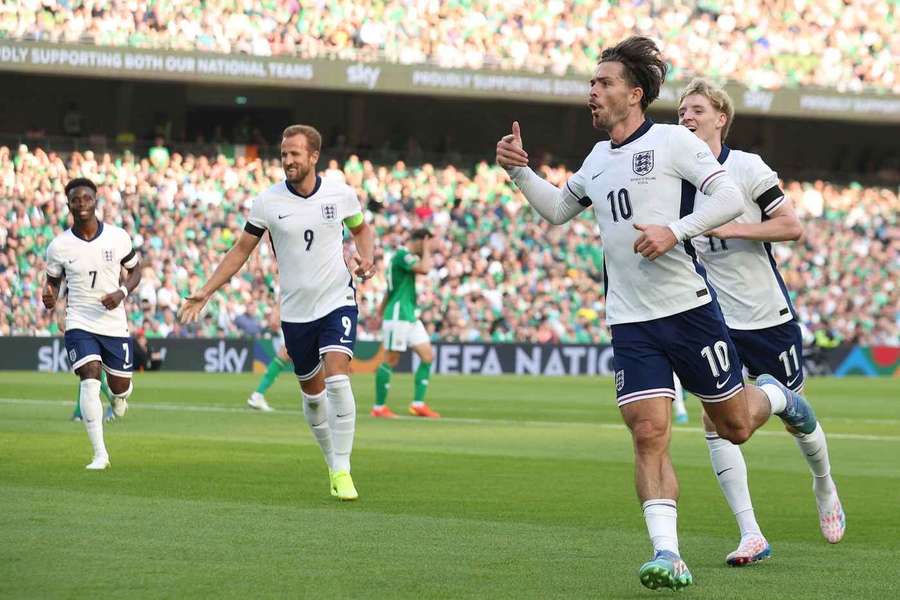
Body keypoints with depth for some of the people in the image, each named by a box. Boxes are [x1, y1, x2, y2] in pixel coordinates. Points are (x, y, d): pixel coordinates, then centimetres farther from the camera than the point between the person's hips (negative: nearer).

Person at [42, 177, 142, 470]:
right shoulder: (58, 246, -5)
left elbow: (134, 270, 9)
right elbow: (53, 281, 8)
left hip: (114, 323, 2)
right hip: (79, 323, -2)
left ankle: (118, 397, 54)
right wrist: (49, 299, -15)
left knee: (120, 386, 11)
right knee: (90, 378, -21)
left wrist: (122, 293, -10)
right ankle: (100, 454, -17)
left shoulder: (118, 237, -4)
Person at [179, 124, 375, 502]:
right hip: (295, 310, 2)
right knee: (312, 391, 9)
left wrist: (366, 259, -6)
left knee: (337, 378, -20)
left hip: (337, 301, -2)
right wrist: (206, 292, 0)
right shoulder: (268, 202, -5)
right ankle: (333, 464, 28)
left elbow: (361, 230, 16)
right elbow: (242, 249, 4)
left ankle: (343, 472, -16)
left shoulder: (341, 194, -4)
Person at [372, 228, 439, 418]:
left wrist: (381, 312, 28)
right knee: (391, 360, -6)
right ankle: (378, 407, 0)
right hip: (398, 315, -10)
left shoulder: (405, 256, 19)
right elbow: (424, 269, -27)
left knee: (428, 355, 3)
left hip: (410, 316, 10)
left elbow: (391, 289, 25)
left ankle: (418, 404, 2)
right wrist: (426, 250, -10)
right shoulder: (401, 255, -12)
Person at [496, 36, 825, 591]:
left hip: (689, 309, -4)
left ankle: (776, 396, 44)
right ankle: (668, 556, -14)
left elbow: (730, 198, -14)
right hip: (631, 322, 4)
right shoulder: (598, 159, 14)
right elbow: (558, 209, 31)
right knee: (649, 434, -11)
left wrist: (675, 231, -24)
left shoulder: (672, 141, -6)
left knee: (734, 427, 9)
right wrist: (520, 171, 17)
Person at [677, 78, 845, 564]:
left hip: (768, 315, -3)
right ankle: (750, 534, -14)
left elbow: (791, 227, -13)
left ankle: (825, 490, 41)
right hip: (713, 319, 3)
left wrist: (730, 228, -21)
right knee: (716, 422, -14)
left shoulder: (747, 167, -8)